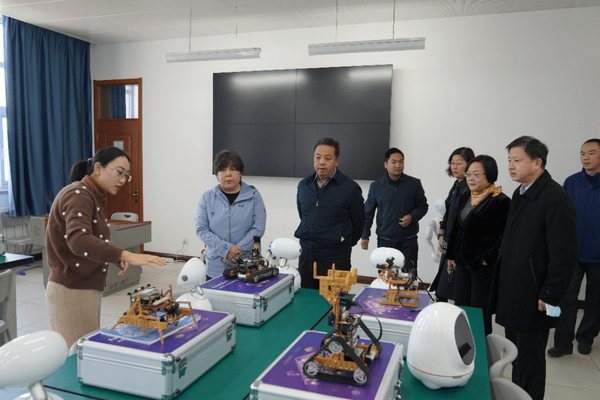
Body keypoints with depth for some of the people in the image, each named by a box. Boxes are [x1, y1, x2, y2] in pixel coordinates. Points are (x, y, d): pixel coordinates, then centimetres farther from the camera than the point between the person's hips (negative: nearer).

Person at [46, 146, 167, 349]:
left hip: (87, 290, 9)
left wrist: (116, 258, 1)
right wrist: (127, 255, -43)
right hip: (71, 292, -9)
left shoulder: (93, 197, 13)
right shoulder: (78, 195, -17)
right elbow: (78, 240, -33)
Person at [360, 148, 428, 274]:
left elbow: (423, 206, 10)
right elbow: (368, 213, 8)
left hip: (408, 241, 0)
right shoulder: (376, 186, 3)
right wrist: (365, 236, 5)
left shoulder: (414, 184, 2)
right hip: (384, 241, 1)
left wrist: (412, 217, -10)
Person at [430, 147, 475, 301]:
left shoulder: (469, 189, -15)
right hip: (448, 247, 9)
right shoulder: (456, 186, 14)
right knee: (440, 291, 12)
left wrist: (449, 243, -13)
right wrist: (441, 236, 8)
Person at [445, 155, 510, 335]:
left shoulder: (500, 201, -13)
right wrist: (451, 255, 18)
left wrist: (488, 258, -16)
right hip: (462, 263, 8)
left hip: (484, 266, -8)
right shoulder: (466, 199, 11)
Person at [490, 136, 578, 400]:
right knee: (516, 359, 19)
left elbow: (565, 256, -19)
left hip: (532, 301, -8)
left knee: (529, 362, 8)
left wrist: (550, 299, -15)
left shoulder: (556, 200, -19)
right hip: (511, 296, 8)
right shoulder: (520, 194, 9)